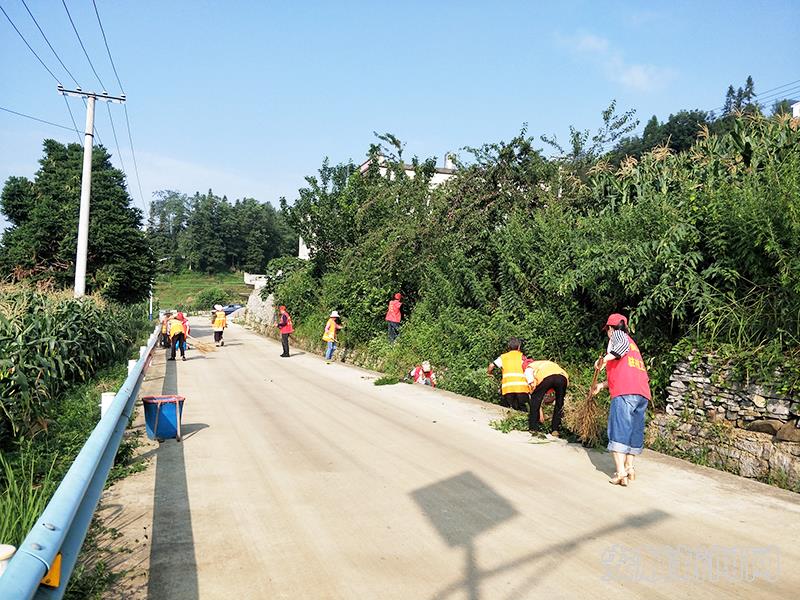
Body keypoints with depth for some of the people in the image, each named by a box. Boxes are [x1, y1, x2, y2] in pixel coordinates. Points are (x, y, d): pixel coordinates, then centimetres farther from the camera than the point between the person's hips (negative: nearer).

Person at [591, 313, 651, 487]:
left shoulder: (617, 335, 9)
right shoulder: (633, 344, 32)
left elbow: (622, 344, -19)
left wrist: (605, 359, -17)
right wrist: (602, 385, 39)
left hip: (625, 392, -8)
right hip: (643, 393, 8)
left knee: (618, 431, -8)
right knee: (634, 431, 13)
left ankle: (621, 472, -13)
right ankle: (629, 467, 13)